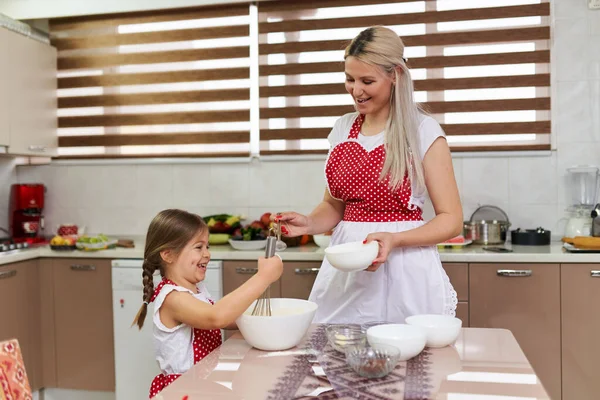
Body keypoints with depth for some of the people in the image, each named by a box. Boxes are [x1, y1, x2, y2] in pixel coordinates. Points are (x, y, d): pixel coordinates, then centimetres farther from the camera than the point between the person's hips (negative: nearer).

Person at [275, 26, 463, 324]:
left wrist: (394, 239, -21)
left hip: (404, 273, -4)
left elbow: (451, 220, -6)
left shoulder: (423, 131, -6)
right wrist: (310, 223, -4)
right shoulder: (342, 129, 8)